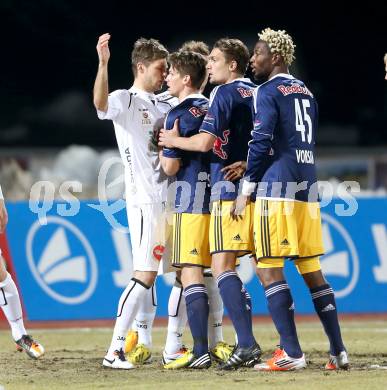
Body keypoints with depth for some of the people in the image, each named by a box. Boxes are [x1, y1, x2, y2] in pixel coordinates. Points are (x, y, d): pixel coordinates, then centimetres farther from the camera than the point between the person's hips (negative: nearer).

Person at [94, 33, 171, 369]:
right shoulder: (124, 100, -5)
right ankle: (115, 351, -12)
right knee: (145, 275, -13)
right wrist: (103, 64, -43)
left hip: (172, 199, 8)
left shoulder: (165, 107, 17)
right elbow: (101, 104, -29)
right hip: (145, 200, -8)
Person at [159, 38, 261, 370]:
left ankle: (247, 344, -23)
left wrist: (174, 140, 1)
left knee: (222, 265, -12)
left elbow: (204, 143, -15)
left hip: (230, 189, -8)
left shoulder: (225, 94, -7)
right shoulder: (257, 94, 17)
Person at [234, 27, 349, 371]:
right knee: (312, 271, 11)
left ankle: (291, 353, -11)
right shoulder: (306, 93, 19)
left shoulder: (268, 92, -5)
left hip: (277, 188, -8)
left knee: (269, 270, -5)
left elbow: (262, 143, -12)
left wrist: (246, 189, -5)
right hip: (307, 188, 8)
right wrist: (250, 167, 20)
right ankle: (338, 351, 8)